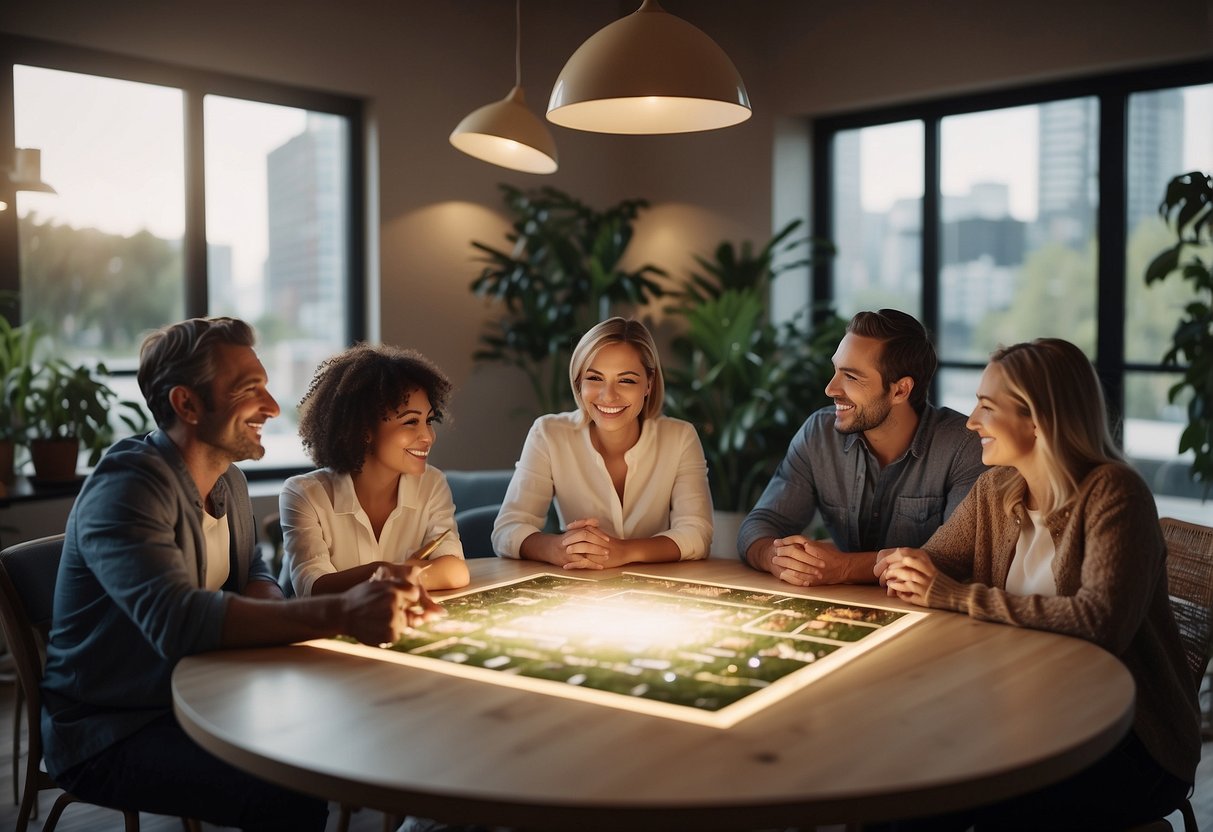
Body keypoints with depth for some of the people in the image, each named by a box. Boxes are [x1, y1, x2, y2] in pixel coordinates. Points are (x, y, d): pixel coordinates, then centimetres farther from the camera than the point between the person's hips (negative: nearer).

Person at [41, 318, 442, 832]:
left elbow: (252, 578, 6)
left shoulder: (229, 481, 5)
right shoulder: (127, 489, -24)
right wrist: (338, 613, -49)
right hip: (110, 733, -8)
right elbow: (176, 620, -38)